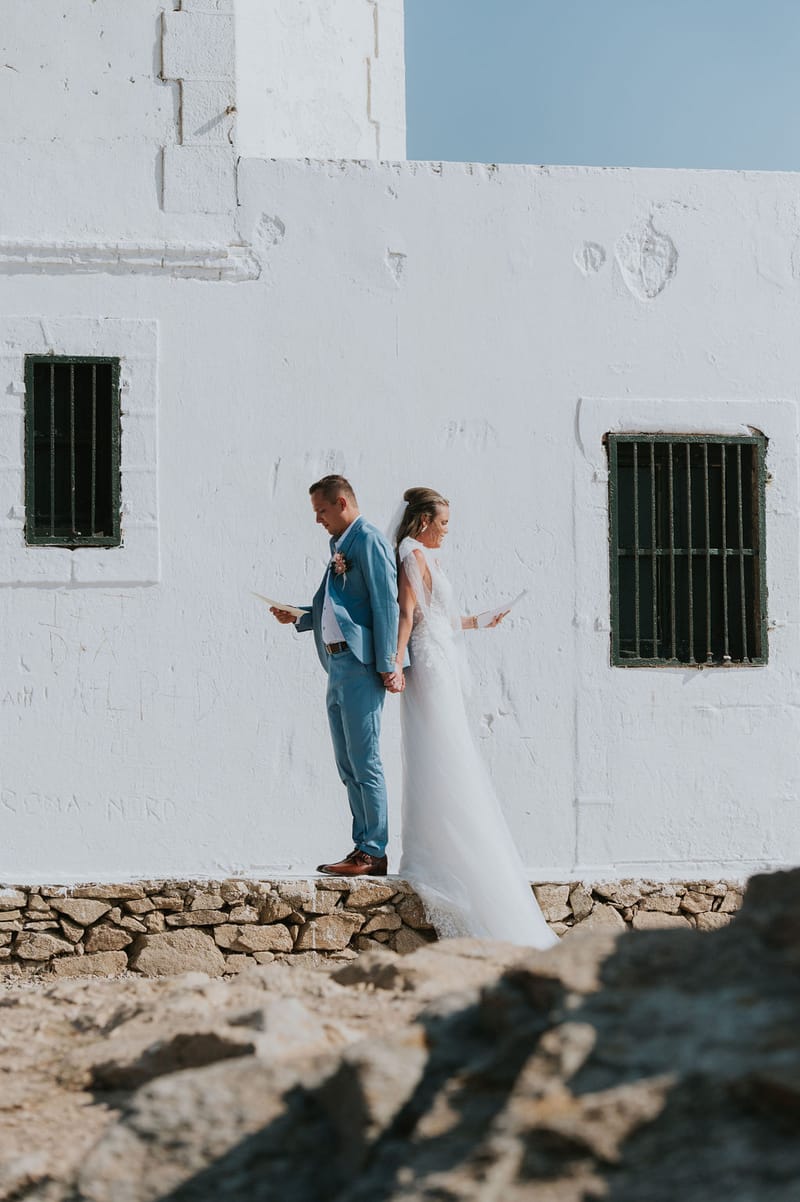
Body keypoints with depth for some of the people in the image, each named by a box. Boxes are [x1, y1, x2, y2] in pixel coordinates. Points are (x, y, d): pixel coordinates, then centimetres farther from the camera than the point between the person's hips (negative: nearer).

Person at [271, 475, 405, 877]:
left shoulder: (368, 541, -9)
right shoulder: (340, 545, 20)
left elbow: (386, 604, -14)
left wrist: (387, 666, -18)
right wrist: (298, 617, 10)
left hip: (361, 666, -10)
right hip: (337, 665, 10)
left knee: (364, 762, -8)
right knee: (348, 765, 11)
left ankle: (373, 853, -5)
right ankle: (363, 849, 15)